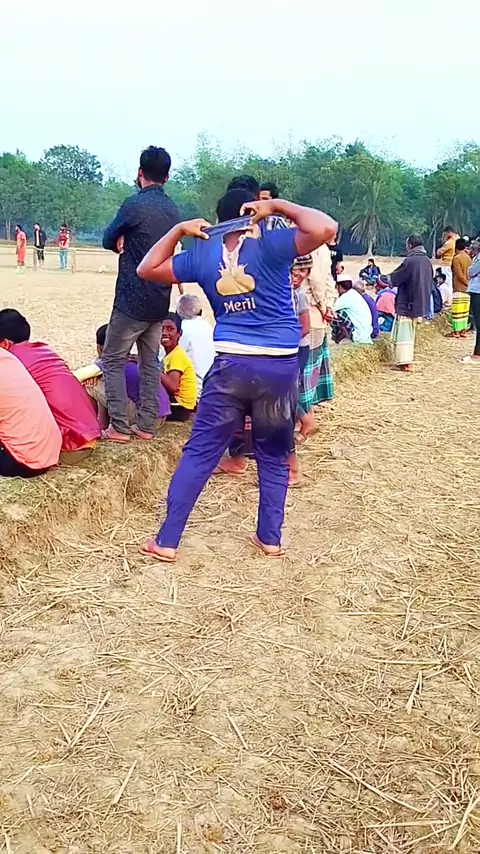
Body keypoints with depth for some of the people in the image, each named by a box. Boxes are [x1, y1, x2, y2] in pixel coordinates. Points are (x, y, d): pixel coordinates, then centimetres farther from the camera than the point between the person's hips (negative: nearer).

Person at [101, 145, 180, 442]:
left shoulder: (135, 204, -13)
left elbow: (109, 241, -1)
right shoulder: (174, 210, 8)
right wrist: (132, 246, 7)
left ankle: (119, 427, 0)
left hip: (132, 299, -7)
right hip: (160, 300, 7)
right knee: (151, 362, 13)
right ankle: (146, 425, 14)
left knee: (113, 361, 3)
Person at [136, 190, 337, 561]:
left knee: (199, 452, 7)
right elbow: (325, 228, -17)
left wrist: (179, 230, 16)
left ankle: (167, 540, 10)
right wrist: (279, 206, -5)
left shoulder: (201, 256, 4)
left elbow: (147, 269, 16)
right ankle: (270, 537, 22)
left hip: (231, 364, 1)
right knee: (274, 456, 16)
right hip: (281, 365, -1)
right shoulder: (270, 245, -6)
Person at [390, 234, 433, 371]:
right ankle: (408, 361, 19)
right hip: (420, 303, 8)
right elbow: (429, 280, 17)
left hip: (406, 304, -8)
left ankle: (403, 362, -5)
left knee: (402, 333, -3)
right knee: (409, 333, 16)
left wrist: (390, 277, 6)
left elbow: (394, 279, -13)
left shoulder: (409, 261, -19)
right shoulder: (427, 261, 6)